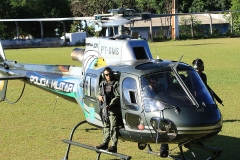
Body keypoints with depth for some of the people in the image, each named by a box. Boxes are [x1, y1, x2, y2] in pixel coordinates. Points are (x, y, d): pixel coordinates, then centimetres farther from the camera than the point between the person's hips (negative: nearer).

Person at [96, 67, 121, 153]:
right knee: (106, 126, 15)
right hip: (104, 108, 7)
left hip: (113, 109, -7)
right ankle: (105, 143, 24)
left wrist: (110, 104, -22)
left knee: (113, 127, -8)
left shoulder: (115, 84, -6)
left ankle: (114, 146, -8)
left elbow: (118, 97, -13)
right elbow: (99, 94, 23)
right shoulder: (102, 84, 14)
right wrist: (99, 96, -2)